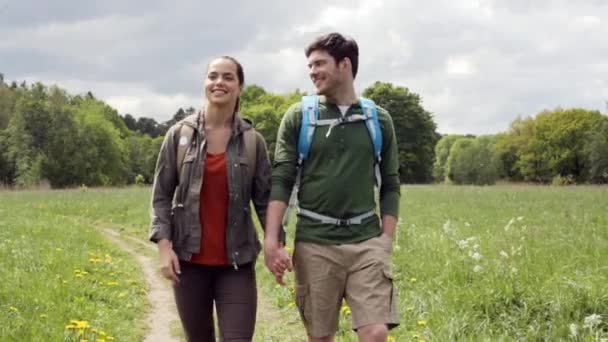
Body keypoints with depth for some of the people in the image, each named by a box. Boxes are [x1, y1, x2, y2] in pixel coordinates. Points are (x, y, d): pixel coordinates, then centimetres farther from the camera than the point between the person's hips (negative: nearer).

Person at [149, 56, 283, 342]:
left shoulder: (253, 141, 1)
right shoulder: (180, 134, 0)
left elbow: (264, 198, 3)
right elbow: (161, 194, 2)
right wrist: (164, 245, -7)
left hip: (236, 262, 0)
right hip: (189, 259, 1)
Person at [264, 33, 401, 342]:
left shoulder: (378, 120, 7)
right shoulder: (298, 117, 3)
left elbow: (390, 185, 11)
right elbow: (281, 180, -1)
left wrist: (387, 240, 1)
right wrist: (271, 239, -11)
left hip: (367, 242, 0)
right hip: (314, 243, 0)